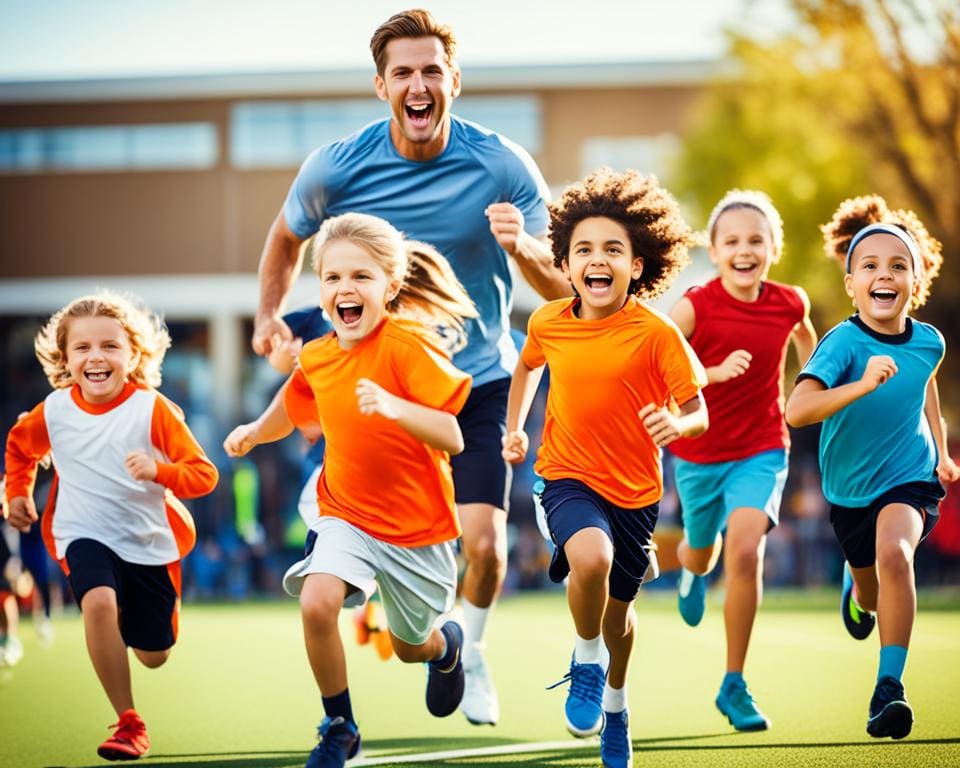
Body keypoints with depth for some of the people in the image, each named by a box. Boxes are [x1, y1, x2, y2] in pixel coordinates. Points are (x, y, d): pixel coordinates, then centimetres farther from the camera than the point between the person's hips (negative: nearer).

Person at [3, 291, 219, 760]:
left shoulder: (152, 408, -15)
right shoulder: (55, 410, -7)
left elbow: (204, 474, -16)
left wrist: (158, 470, -32)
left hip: (149, 541, 0)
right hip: (86, 536, 0)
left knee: (153, 656, 12)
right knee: (99, 601, -33)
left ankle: (163, 599, 50)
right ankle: (128, 724, -23)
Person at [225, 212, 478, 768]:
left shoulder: (407, 344, -19)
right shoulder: (316, 358, -2)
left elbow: (452, 438, -27)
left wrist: (395, 408, -40)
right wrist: (256, 432, 22)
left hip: (417, 524, -3)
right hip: (347, 514, 3)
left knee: (411, 648, 14)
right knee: (317, 601, -26)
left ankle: (446, 643, 54)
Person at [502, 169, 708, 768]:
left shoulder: (657, 333, -15)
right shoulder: (548, 323, -5)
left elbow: (697, 413, -11)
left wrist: (675, 424, -32)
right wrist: (515, 427, 14)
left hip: (635, 491, 0)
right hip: (568, 477, 0)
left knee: (619, 607, 17)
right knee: (591, 558, -32)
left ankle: (615, 699, 49)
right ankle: (587, 661, -3)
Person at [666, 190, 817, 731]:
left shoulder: (790, 303, -8)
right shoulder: (695, 307, -18)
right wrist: (715, 372, -37)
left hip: (761, 450, 0)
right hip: (699, 452, 0)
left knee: (745, 551, -21)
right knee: (702, 552, 21)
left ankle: (734, 686, -10)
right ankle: (693, 570, 65)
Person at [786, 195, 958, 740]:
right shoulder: (844, 342, -24)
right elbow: (797, 410, -38)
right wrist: (864, 384, -49)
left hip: (910, 476, 0)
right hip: (850, 485, 0)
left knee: (894, 555, -31)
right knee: (873, 596, 20)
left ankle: (890, 686, -25)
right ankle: (856, 589, 61)